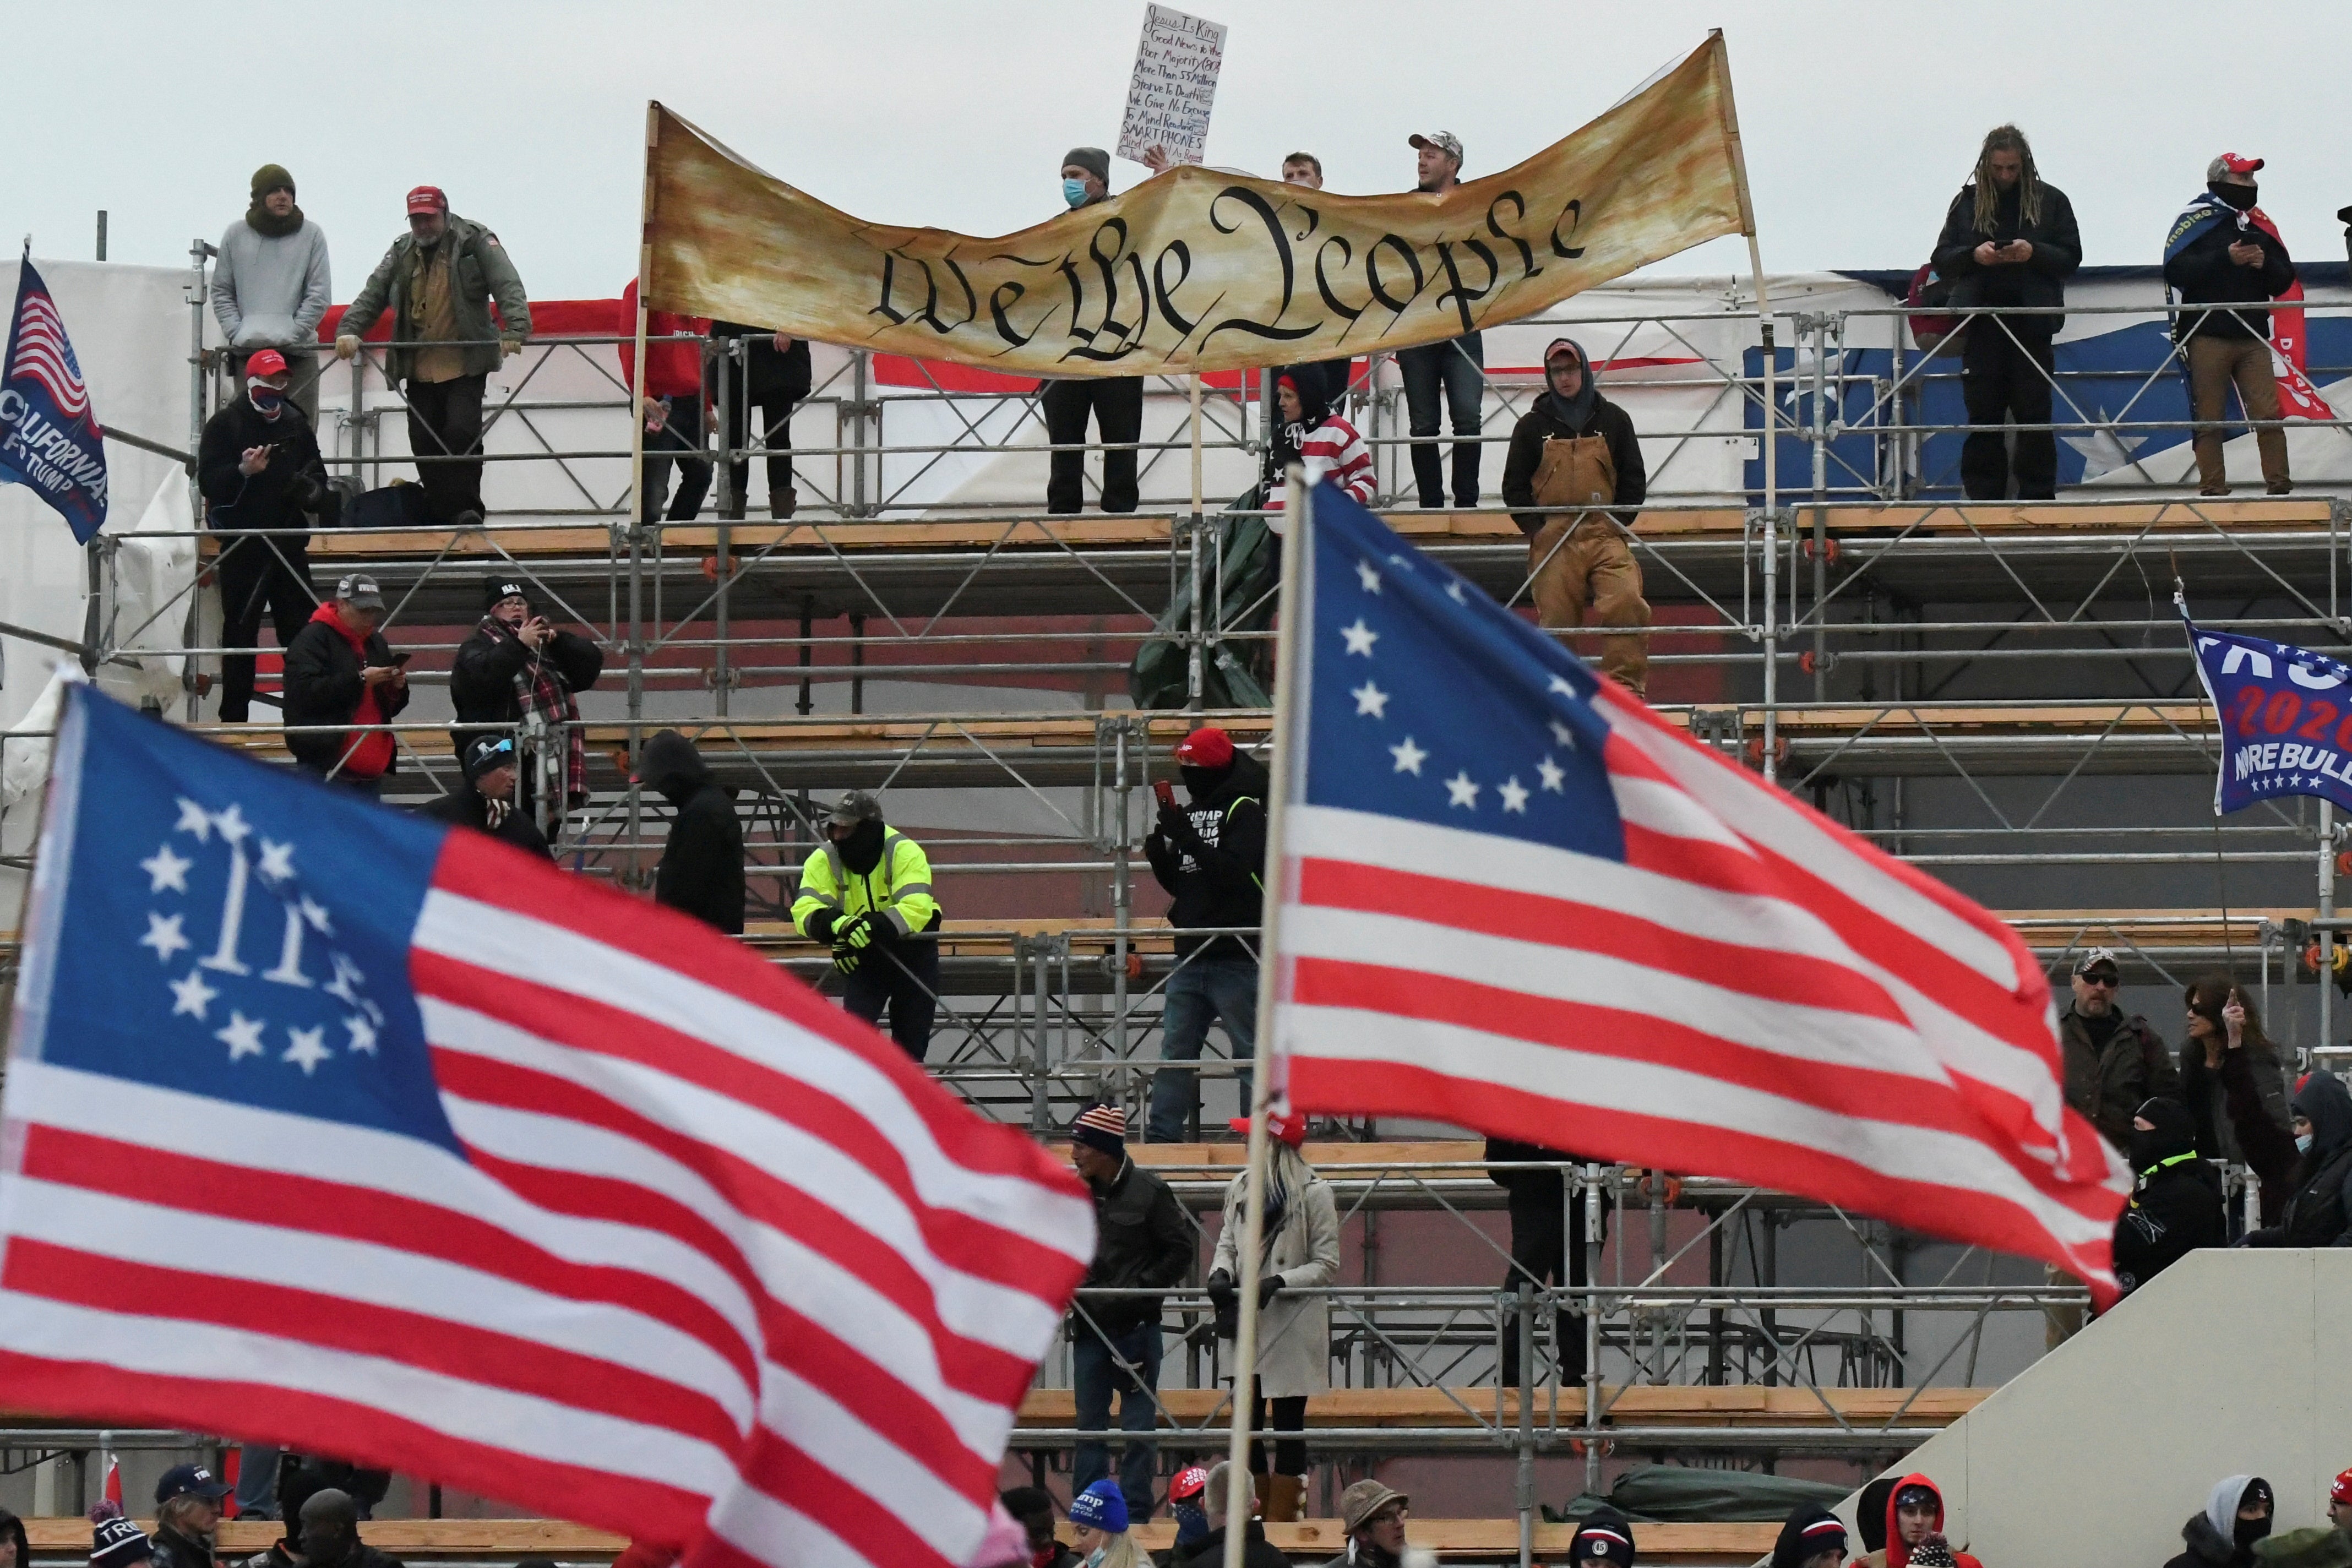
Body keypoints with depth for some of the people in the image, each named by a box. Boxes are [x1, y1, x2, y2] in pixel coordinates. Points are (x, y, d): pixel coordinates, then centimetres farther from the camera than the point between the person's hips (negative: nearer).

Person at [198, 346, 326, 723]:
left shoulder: (295, 424, 12)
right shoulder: (225, 425, -2)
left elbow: (317, 476, 19)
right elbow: (208, 481, -10)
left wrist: (311, 488, -4)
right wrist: (243, 470, -26)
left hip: (288, 543, 4)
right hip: (242, 546, -4)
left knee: (301, 628, 3)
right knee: (240, 632, 0)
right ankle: (234, 717, 4)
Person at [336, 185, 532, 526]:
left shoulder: (475, 242, -2)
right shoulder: (402, 252, 13)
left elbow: (508, 286, -12)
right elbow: (372, 296, 10)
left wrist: (515, 329, -28)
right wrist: (349, 330, -7)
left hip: (465, 366, -5)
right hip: (419, 368, 5)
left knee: (462, 433, -17)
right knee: (425, 444, 2)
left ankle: (467, 512, -9)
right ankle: (443, 517, 10)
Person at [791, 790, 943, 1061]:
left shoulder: (904, 853, -21)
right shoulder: (824, 860, -12)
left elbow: (916, 909, -32)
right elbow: (805, 911, -21)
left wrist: (873, 928, -46)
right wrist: (838, 923, -42)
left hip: (913, 949, -1)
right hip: (862, 957, 1)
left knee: (912, 1038, 6)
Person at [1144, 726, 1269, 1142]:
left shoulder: (1245, 811, -7)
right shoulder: (1191, 814, 15)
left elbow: (1235, 871, -20)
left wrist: (1188, 840, -22)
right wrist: (1160, 853, 0)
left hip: (1235, 956, -8)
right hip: (1191, 954, 8)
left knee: (1250, 1048, -3)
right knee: (1175, 1049, 6)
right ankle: (1163, 1135, 7)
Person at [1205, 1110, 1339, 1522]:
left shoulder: (1314, 1194, -10)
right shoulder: (1241, 1187, 7)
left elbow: (1326, 1267, -8)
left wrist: (1280, 1282, -22)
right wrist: (1221, 1273, -8)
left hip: (1292, 1329, -6)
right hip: (1247, 1323, 6)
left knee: (1287, 1427, 2)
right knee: (1246, 1425, 11)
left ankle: (1280, 1525, 8)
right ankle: (1262, 1516, 23)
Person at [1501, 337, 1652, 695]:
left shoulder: (1613, 420, 11)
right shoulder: (1533, 425, 10)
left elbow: (1635, 481, 13)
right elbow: (1514, 487, 11)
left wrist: (1617, 522, -1)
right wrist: (1535, 529, -3)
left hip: (1605, 534, 0)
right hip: (1552, 541, 0)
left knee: (1627, 604, -22)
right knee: (1556, 620, -3)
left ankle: (1626, 686, -18)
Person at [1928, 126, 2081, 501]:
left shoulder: (2050, 201, 6)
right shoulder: (1966, 202, 10)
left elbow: (2071, 258, 4)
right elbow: (1941, 261, 9)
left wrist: (2034, 253, -14)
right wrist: (1974, 255, -11)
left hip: (2032, 325, -1)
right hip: (1981, 325, 1)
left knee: (2035, 414, 0)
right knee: (1982, 415, 2)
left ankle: (2038, 497, 4)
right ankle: (1982, 499, 5)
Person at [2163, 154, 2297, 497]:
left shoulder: (2259, 224, 15)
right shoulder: (2194, 219, 0)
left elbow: (2284, 281, 15)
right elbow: (2176, 270, -12)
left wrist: (2266, 264, -6)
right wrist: (2225, 259, -17)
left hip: (2253, 338, 4)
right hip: (2207, 336, -4)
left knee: (2269, 415, -4)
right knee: (2208, 421, -2)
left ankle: (2279, 487, -2)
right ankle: (2213, 491, 1)